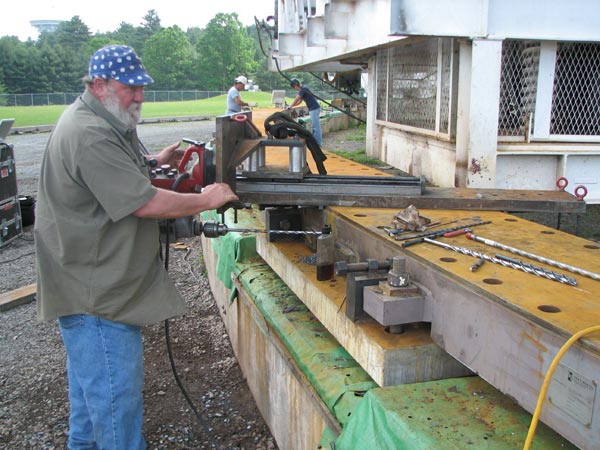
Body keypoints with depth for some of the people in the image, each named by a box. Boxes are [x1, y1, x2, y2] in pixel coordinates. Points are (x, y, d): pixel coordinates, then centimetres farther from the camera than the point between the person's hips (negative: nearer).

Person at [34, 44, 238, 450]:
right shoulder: (90, 136, -25)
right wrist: (207, 199, -16)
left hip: (99, 286, 12)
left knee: (91, 384, 27)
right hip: (97, 295, -12)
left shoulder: (103, 122, 11)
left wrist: (155, 163, 11)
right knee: (117, 398, 0)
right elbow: (146, 203, -27)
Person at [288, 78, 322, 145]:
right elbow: (298, 102, 20)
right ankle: (315, 141, 22)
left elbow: (296, 100, -13)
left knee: (316, 126, -7)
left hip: (314, 109, -10)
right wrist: (290, 106, 10)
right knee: (315, 126, 15)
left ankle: (318, 143, -5)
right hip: (312, 109, 10)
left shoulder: (303, 89, -14)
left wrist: (290, 107, -1)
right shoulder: (302, 89, 17)